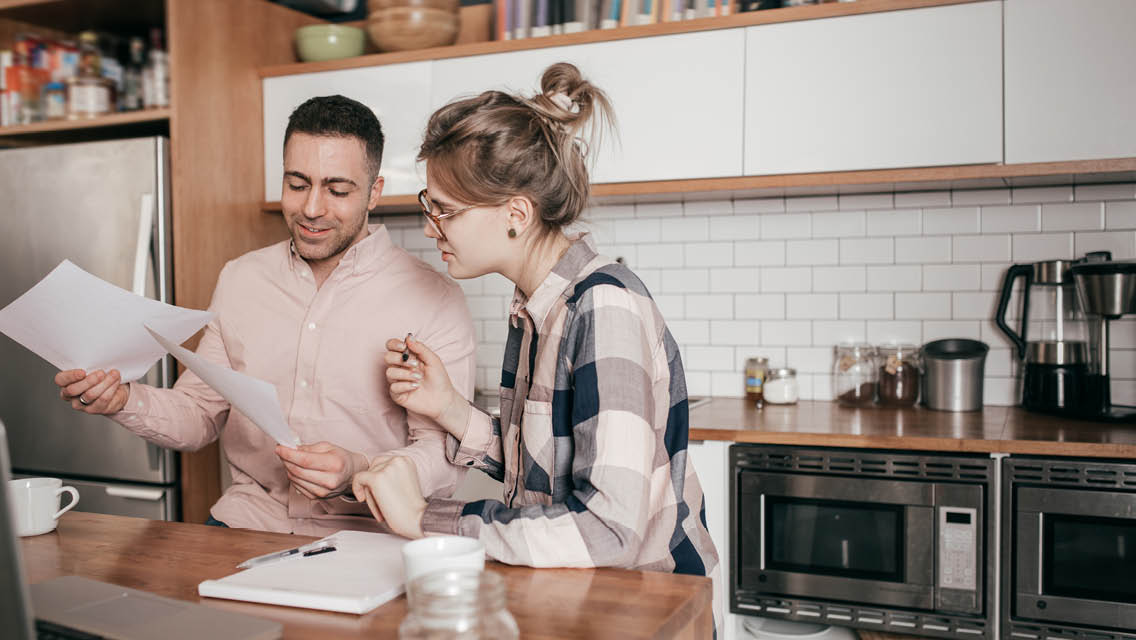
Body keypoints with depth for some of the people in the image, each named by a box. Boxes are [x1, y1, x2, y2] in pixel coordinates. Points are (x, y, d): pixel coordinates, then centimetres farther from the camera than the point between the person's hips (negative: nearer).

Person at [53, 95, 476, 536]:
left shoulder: (433, 301, -7)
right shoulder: (239, 280, 10)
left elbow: (444, 455, -10)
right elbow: (201, 415, 15)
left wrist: (357, 472, -28)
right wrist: (123, 401, -4)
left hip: (360, 538, -3)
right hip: (244, 523, 4)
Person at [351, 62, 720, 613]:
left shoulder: (605, 307, -20)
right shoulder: (532, 308, 5)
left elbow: (609, 530, -27)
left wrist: (426, 517, -20)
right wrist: (450, 410, -2)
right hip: (560, 592, 6)